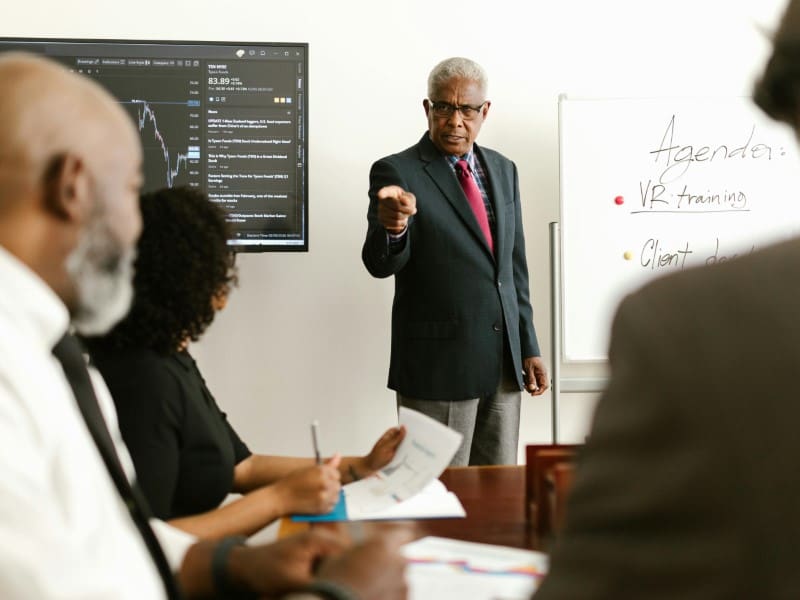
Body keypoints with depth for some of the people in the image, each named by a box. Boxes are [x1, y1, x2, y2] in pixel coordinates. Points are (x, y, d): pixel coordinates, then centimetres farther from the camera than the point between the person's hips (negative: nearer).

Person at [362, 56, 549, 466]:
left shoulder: (503, 170, 12)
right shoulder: (396, 172, -6)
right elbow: (380, 264, -16)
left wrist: (528, 347, 13)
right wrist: (392, 227, -38)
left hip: (503, 362, 6)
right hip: (437, 364, -6)